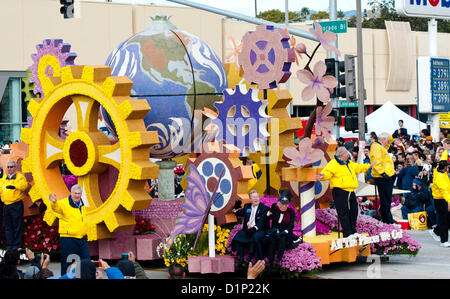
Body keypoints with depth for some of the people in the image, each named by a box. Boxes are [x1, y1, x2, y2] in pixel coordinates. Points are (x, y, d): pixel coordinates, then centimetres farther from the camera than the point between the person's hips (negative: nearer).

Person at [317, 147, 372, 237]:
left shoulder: (349, 164, 20)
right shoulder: (333, 164, -8)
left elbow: (358, 168, 36)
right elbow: (328, 172, -23)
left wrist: (369, 166, 47)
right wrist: (323, 175, -45)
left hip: (350, 192, 9)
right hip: (340, 192, -9)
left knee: (353, 211, 14)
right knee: (343, 213, -7)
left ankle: (353, 231, 27)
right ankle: (347, 234, -5)